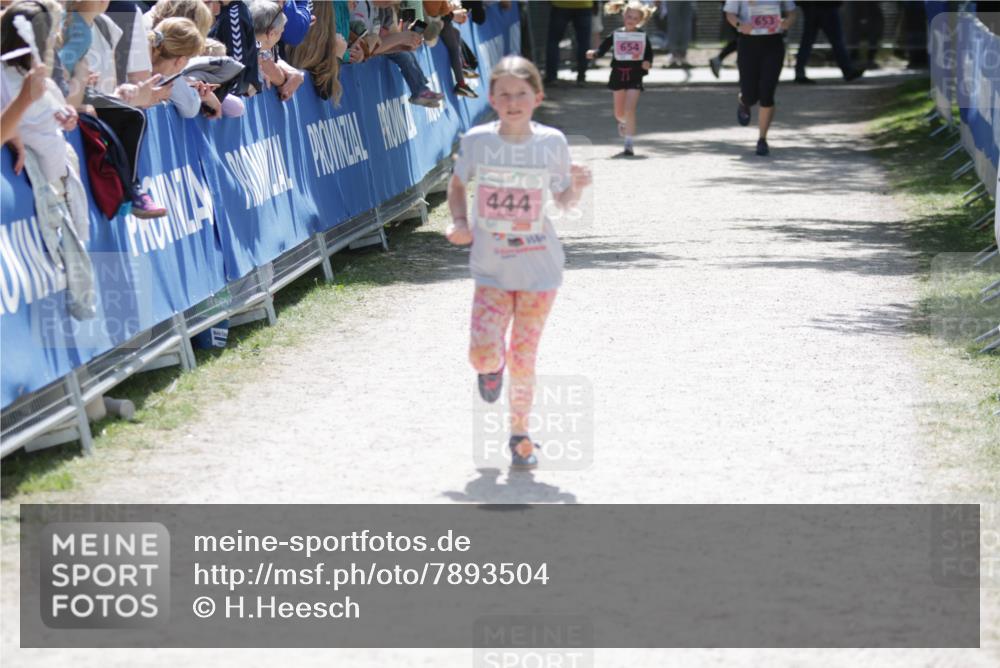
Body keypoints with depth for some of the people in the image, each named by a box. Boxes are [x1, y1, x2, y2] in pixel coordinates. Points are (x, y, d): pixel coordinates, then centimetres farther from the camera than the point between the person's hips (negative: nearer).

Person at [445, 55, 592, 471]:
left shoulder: (552, 142, -4)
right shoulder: (477, 141, -5)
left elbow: (562, 203, 6)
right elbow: (457, 184, 13)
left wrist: (576, 188, -16)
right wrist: (459, 222, -3)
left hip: (539, 268, 0)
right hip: (491, 268, 0)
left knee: (523, 358, 4)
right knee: (483, 353, -13)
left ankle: (519, 433, 23)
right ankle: (492, 367, 25)